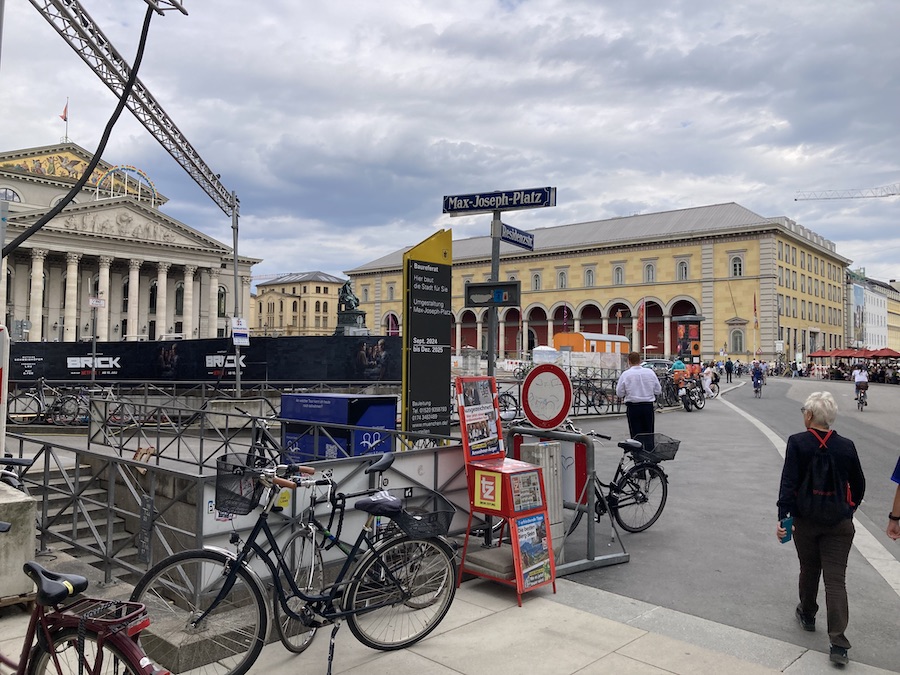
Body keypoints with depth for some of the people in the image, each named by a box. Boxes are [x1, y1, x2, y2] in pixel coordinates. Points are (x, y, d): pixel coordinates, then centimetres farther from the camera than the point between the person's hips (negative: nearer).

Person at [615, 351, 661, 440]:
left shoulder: (625, 374, -8)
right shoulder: (650, 372, -1)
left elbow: (619, 393, -4)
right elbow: (658, 390, 6)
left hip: (633, 407, -2)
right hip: (648, 406, 3)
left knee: (635, 433, 3)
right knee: (649, 433, 13)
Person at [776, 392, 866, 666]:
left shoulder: (797, 443, -11)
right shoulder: (847, 446, -3)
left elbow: (788, 482, -17)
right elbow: (858, 484, 8)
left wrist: (782, 517, -16)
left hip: (806, 520, -1)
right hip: (840, 523, 1)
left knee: (809, 571, 19)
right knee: (836, 579, 2)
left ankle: (807, 615, 40)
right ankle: (838, 644, -3)